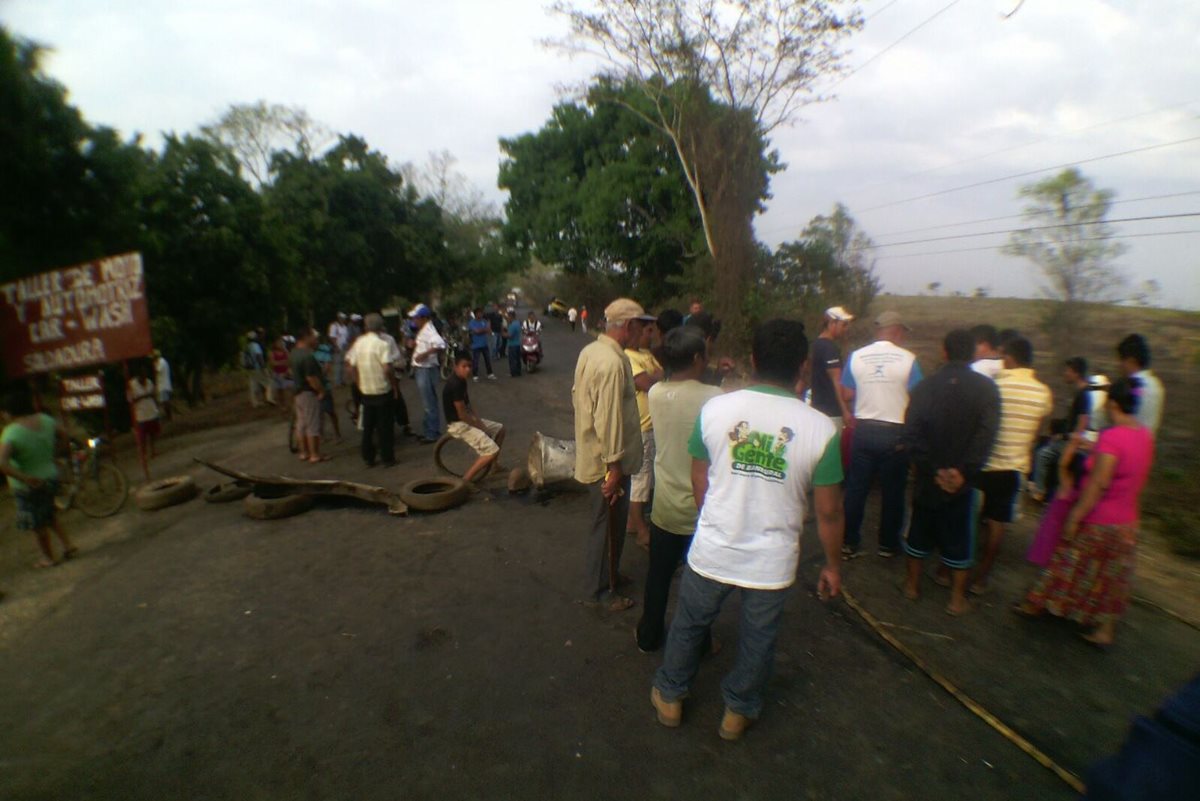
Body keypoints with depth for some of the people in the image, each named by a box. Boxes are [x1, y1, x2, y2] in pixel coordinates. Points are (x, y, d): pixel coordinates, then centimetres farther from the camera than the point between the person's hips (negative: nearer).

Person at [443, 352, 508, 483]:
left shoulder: (461, 380, 5)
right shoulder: (455, 384, -25)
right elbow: (462, 414, -23)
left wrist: (479, 421, 1)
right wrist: (480, 427, -10)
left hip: (467, 420, 10)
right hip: (459, 425, -10)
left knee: (500, 429, 20)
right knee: (492, 451, -17)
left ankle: (492, 466, 31)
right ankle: (465, 480, -11)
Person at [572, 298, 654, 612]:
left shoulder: (590, 350, 5)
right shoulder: (613, 362, -25)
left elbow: (577, 397, 13)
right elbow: (609, 419, -27)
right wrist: (615, 465, -21)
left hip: (590, 453, 10)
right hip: (606, 460, -9)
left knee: (607, 523, 24)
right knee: (608, 526, 7)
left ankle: (607, 575, 41)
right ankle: (600, 590, 25)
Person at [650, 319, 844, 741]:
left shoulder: (716, 408, -12)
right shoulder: (821, 428, -15)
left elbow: (699, 479, 0)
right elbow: (828, 511, -8)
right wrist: (832, 564, 8)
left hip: (711, 552, 1)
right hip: (772, 562, 0)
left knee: (688, 626, 24)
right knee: (756, 642, 23)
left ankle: (670, 697, 45)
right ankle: (738, 712, 46)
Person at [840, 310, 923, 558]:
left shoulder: (856, 356, -2)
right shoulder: (908, 359, -8)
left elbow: (847, 394, 1)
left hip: (864, 429, 2)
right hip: (895, 432, -2)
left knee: (856, 488, 9)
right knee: (892, 491, 12)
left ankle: (849, 543, 15)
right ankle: (888, 544, 24)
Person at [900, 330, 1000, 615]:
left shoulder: (925, 386, -6)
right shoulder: (986, 388, -7)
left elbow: (911, 435, -13)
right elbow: (985, 436, -16)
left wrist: (932, 470, -9)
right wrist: (964, 472, -13)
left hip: (928, 477, 1)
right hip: (962, 479, -1)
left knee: (920, 529, 15)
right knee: (959, 538, 12)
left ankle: (912, 585, 28)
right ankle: (957, 598, 21)